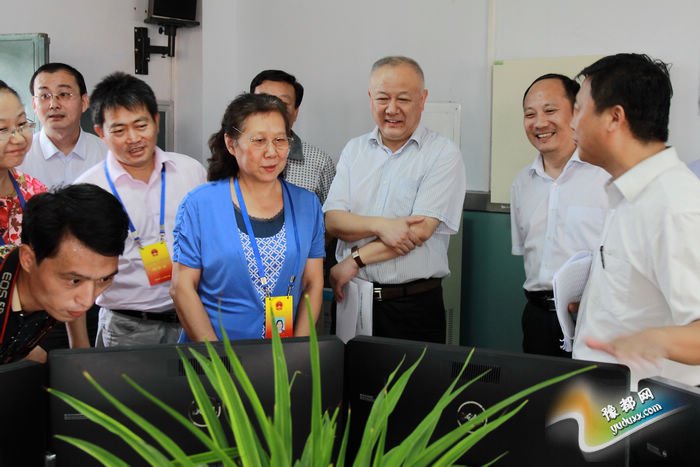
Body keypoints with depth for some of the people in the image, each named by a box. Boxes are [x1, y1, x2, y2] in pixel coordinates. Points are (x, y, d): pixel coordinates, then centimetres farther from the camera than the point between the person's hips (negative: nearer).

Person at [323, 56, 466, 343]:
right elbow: (332, 221, -1)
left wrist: (355, 260, -11)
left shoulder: (444, 154, -6)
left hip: (414, 306, -3)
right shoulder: (354, 150, 9)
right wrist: (380, 226, -19)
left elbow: (420, 231, -15)